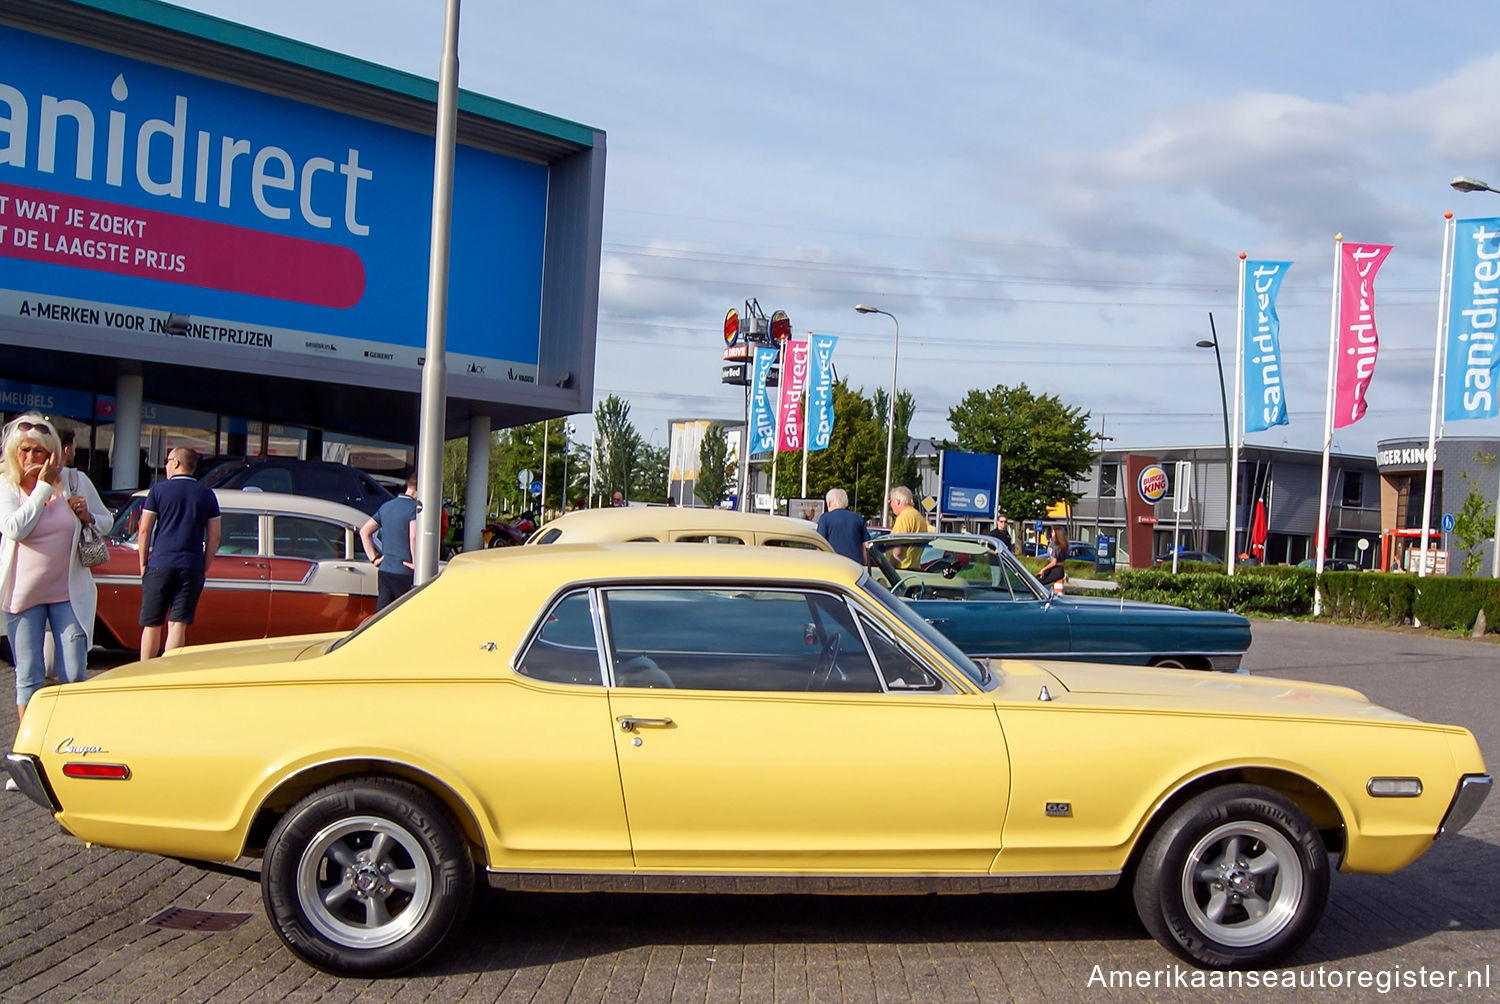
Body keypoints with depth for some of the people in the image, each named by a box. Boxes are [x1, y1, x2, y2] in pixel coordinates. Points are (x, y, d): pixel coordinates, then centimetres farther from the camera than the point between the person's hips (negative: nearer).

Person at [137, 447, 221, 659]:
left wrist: (143, 563, 8)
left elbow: (144, 530, -1)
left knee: (151, 626, 9)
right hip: (192, 568, 1)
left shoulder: (158, 490, 2)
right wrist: (204, 569, 11)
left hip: (160, 565, -1)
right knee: (177, 626, -2)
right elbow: (214, 537, 5)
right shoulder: (207, 494, 7)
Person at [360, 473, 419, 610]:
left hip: (384, 571, 7)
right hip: (404, 573, -7)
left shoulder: (386, 506, 14)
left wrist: (374, 559, 14)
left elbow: (364, 531, 17)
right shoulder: (414, 507, -11)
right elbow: (414, 537, -26)